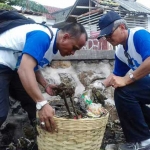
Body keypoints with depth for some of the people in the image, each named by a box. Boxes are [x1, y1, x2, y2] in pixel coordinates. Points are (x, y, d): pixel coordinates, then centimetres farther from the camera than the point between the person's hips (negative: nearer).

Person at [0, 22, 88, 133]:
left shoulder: (53, 45, 4)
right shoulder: (42, 37, -27)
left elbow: (33, 67, 16)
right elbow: (25, 69, -40)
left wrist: (46, 85, -1)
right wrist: (42, 103, -46)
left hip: (12, 69, 10)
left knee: (33, 102, 9)